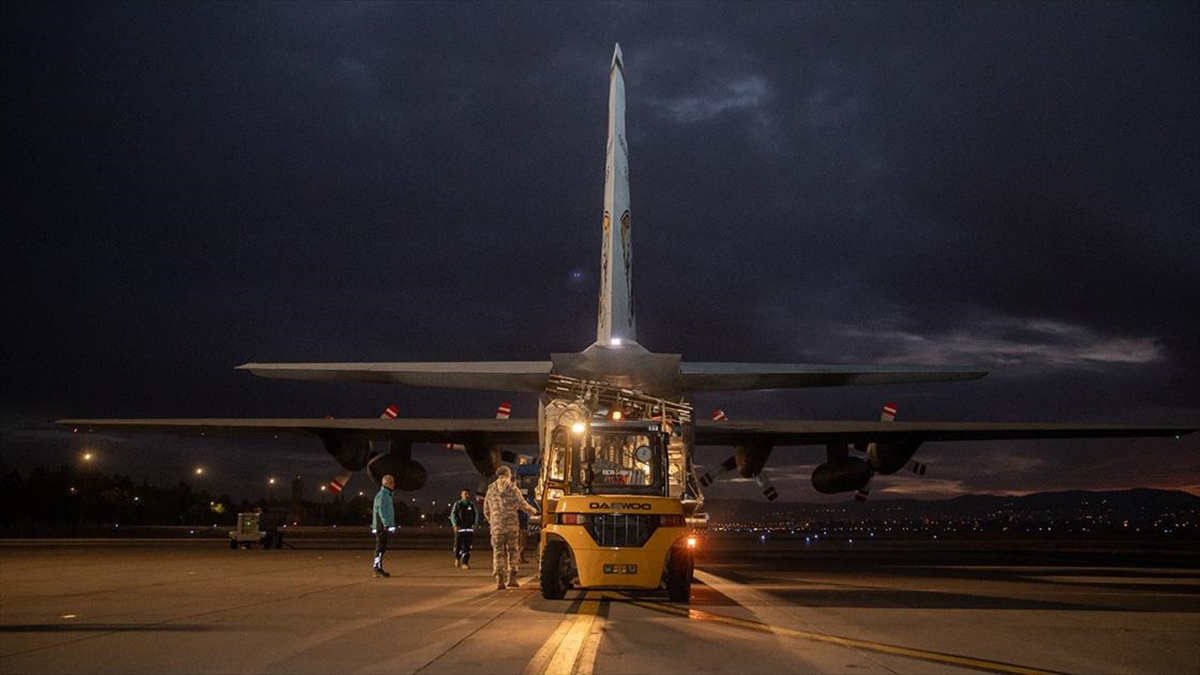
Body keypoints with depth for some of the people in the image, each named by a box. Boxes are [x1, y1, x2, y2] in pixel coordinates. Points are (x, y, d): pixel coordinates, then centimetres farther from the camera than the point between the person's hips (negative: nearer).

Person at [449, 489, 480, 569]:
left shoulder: (472, 505, 8)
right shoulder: (457, 504, 2)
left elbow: (476, 514, 11)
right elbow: (453, 515, -2)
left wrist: (475, 524, -4)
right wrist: (455, 525, -15)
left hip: (469, 529, 1)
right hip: (459, 528, -1)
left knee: (467, 547, -5)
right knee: (458, 545, 2)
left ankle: (465, 563, -5)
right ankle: (457, 558, 32)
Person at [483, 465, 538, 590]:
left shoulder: (491, 490, 8)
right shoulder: (513, 488, -1)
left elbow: (486, 510, 13)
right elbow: (523, 505, -3)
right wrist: (533, 511, 15)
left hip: (496, 526, 2)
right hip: (511, 525, -2)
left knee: (498, 552, 4)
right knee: (512, 551, 9)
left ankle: (499, 580, -5)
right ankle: (512, 578, 7)